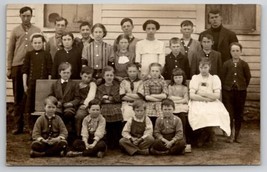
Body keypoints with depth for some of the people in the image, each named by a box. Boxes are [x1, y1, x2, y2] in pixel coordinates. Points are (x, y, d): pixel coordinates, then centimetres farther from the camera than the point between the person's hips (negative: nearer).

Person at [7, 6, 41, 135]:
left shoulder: (37, 31, 7)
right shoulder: (15, 31, 9)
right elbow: (10, 51, 8)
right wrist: (8, 68, 3)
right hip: (17, 66, 1)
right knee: (18, 96, 4)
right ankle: (18, 125, 9)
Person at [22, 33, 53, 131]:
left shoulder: (47, 55, 3)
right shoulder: (29, 54, 7)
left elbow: (50, 71, 2)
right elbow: (25, 70, 6)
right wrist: (25, 84, 1)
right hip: (31, 83, 1)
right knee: (30, 105, 3)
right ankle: (31, 127, 14)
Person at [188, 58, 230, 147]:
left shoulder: (215, 78, 10)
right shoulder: (195, 78, 9)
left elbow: (217, 95, -2)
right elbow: (192, 95, -4)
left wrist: (203, 93, -7)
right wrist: (207, 98, -9)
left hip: (212, 104, 1)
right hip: (198, 103, 0)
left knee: (216, 113, -32)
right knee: (199, 114, -33)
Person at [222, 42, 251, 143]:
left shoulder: (244, 64, -1)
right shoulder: (226, 64, -2)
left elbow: (248, 77, 6)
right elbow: (223, 77, 2)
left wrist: (243, 87, 4)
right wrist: (226, 87, -1)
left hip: (240, 91, 1)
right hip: (228, 91, -1)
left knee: (239, 113, 8)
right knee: (229, 113, -3)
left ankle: (237, 134, 19)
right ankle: (230, 134, 6)